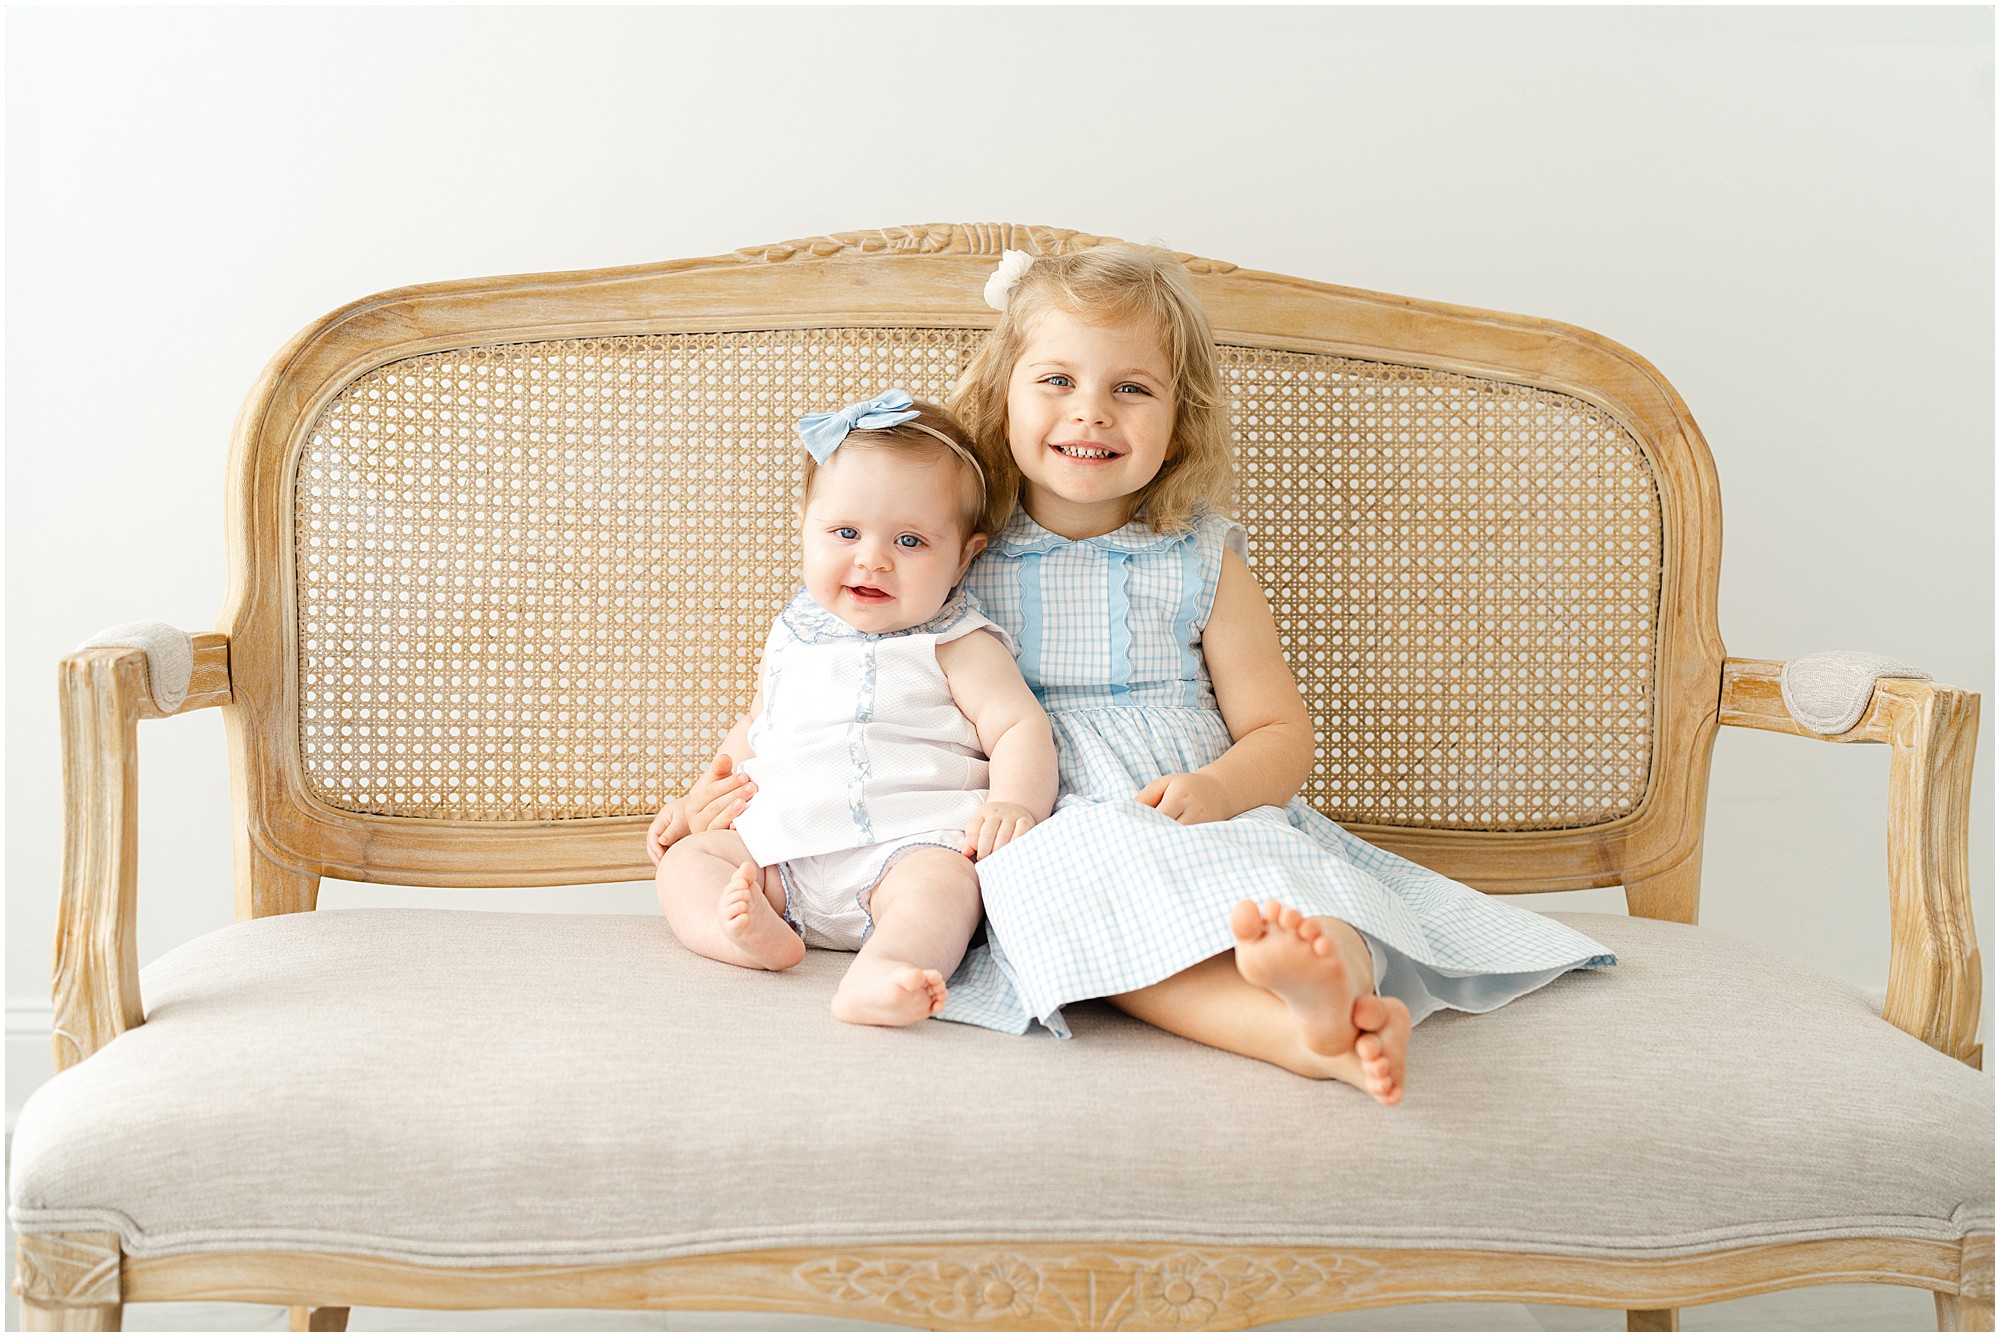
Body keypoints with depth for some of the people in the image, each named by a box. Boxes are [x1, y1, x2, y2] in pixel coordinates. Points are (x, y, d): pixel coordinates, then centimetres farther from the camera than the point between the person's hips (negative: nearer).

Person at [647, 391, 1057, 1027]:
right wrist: (700, 798, 24)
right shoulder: (792, 636, 19)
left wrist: (1013, 804, -26)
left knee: (943, 879, -35)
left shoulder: (956, 645, 2)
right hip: (778, 848, 6)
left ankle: (878, 975, -61)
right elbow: (755, 725, 33)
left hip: (907, 845, -6)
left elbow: (1020, 725, -7)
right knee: (684, 857, -8)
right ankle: (754, 934, -35)